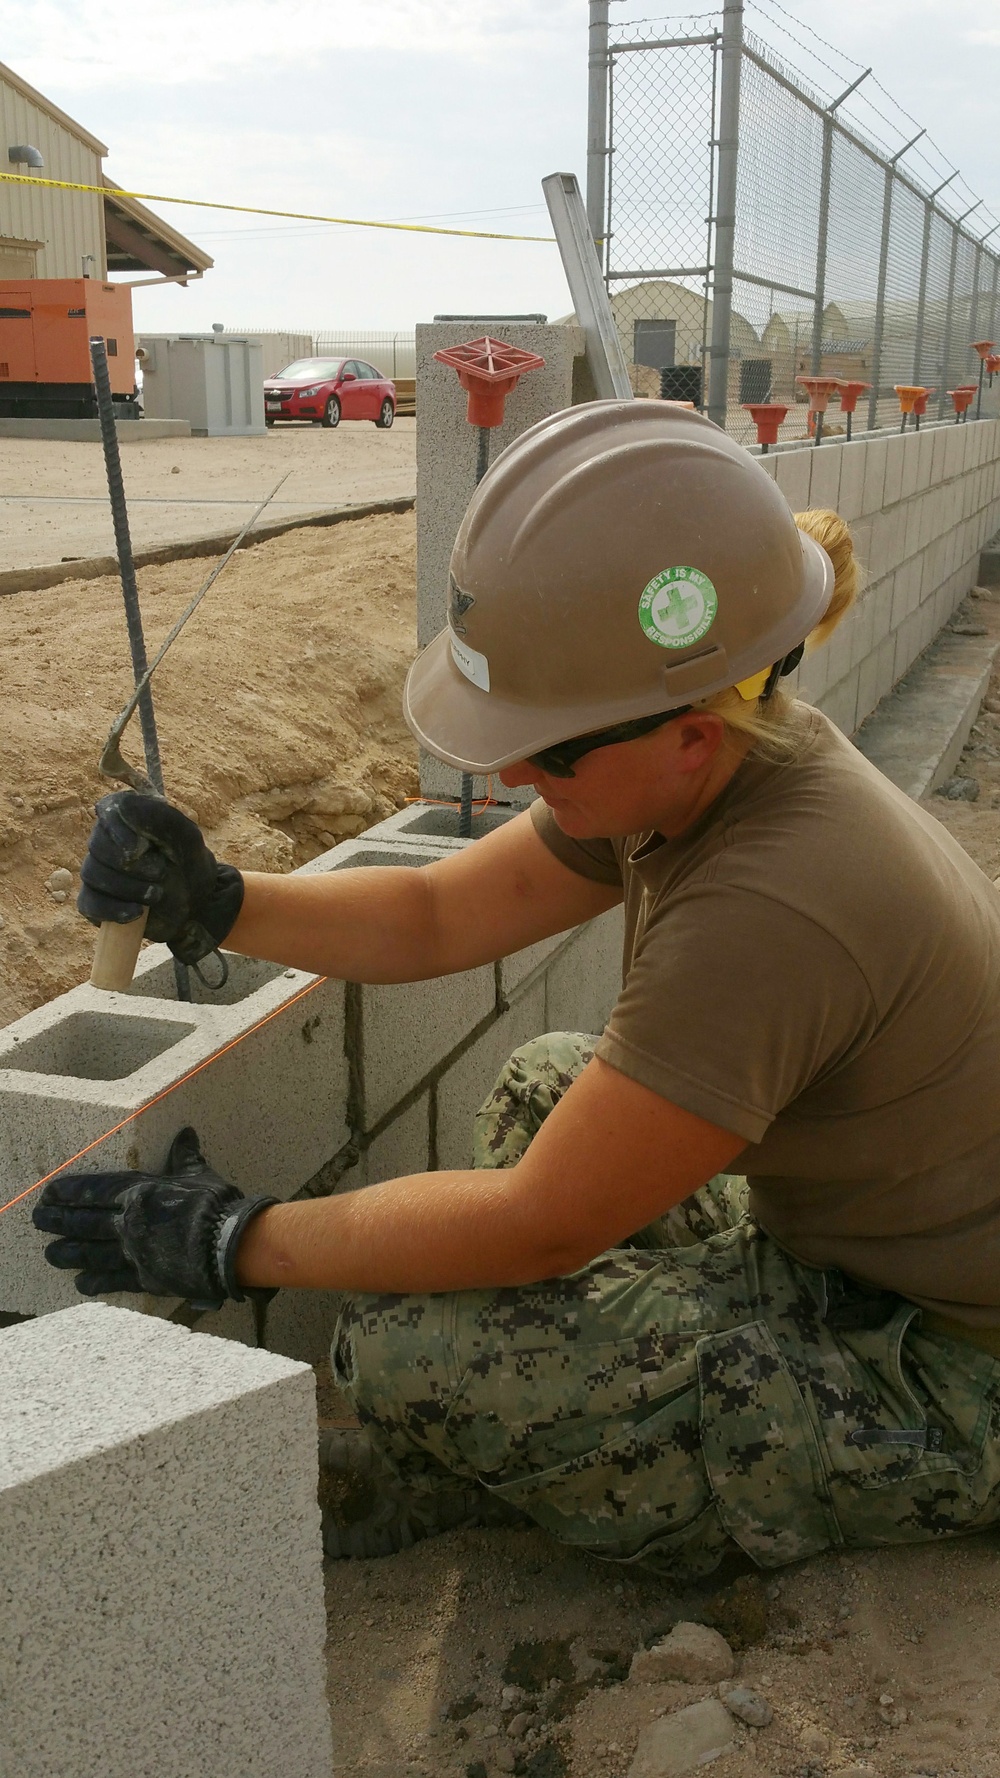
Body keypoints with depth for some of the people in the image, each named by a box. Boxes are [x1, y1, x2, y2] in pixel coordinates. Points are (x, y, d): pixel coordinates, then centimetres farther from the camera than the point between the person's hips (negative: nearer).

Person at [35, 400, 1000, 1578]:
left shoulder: (770, 909, -35)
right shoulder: (700, 771, -7)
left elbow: (541, 1225, -26)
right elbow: (438, 918, 1)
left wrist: (233, 1243, -16)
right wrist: (211, 905, -13)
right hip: (853, 1256, 9)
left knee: (403, 1347, -18)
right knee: (547, 1083, 15)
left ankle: (704, 1524, 11)